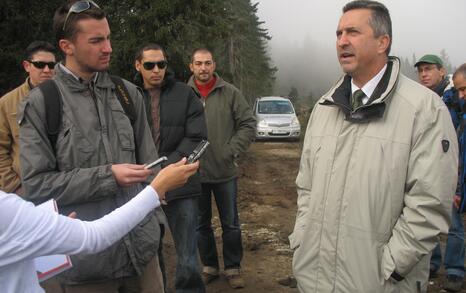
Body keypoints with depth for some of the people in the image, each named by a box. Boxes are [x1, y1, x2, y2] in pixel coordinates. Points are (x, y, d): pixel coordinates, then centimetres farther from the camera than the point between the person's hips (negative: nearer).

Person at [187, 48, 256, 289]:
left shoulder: (230, 93, -2)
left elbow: (248, 124, -2)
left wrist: (232, 151, -9)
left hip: (225, 172, 0)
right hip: (195, 173, 1)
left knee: (230, 223, 10)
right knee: (201, 224, 14)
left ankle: (233, 268, 27)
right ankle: (209, 266, 32)